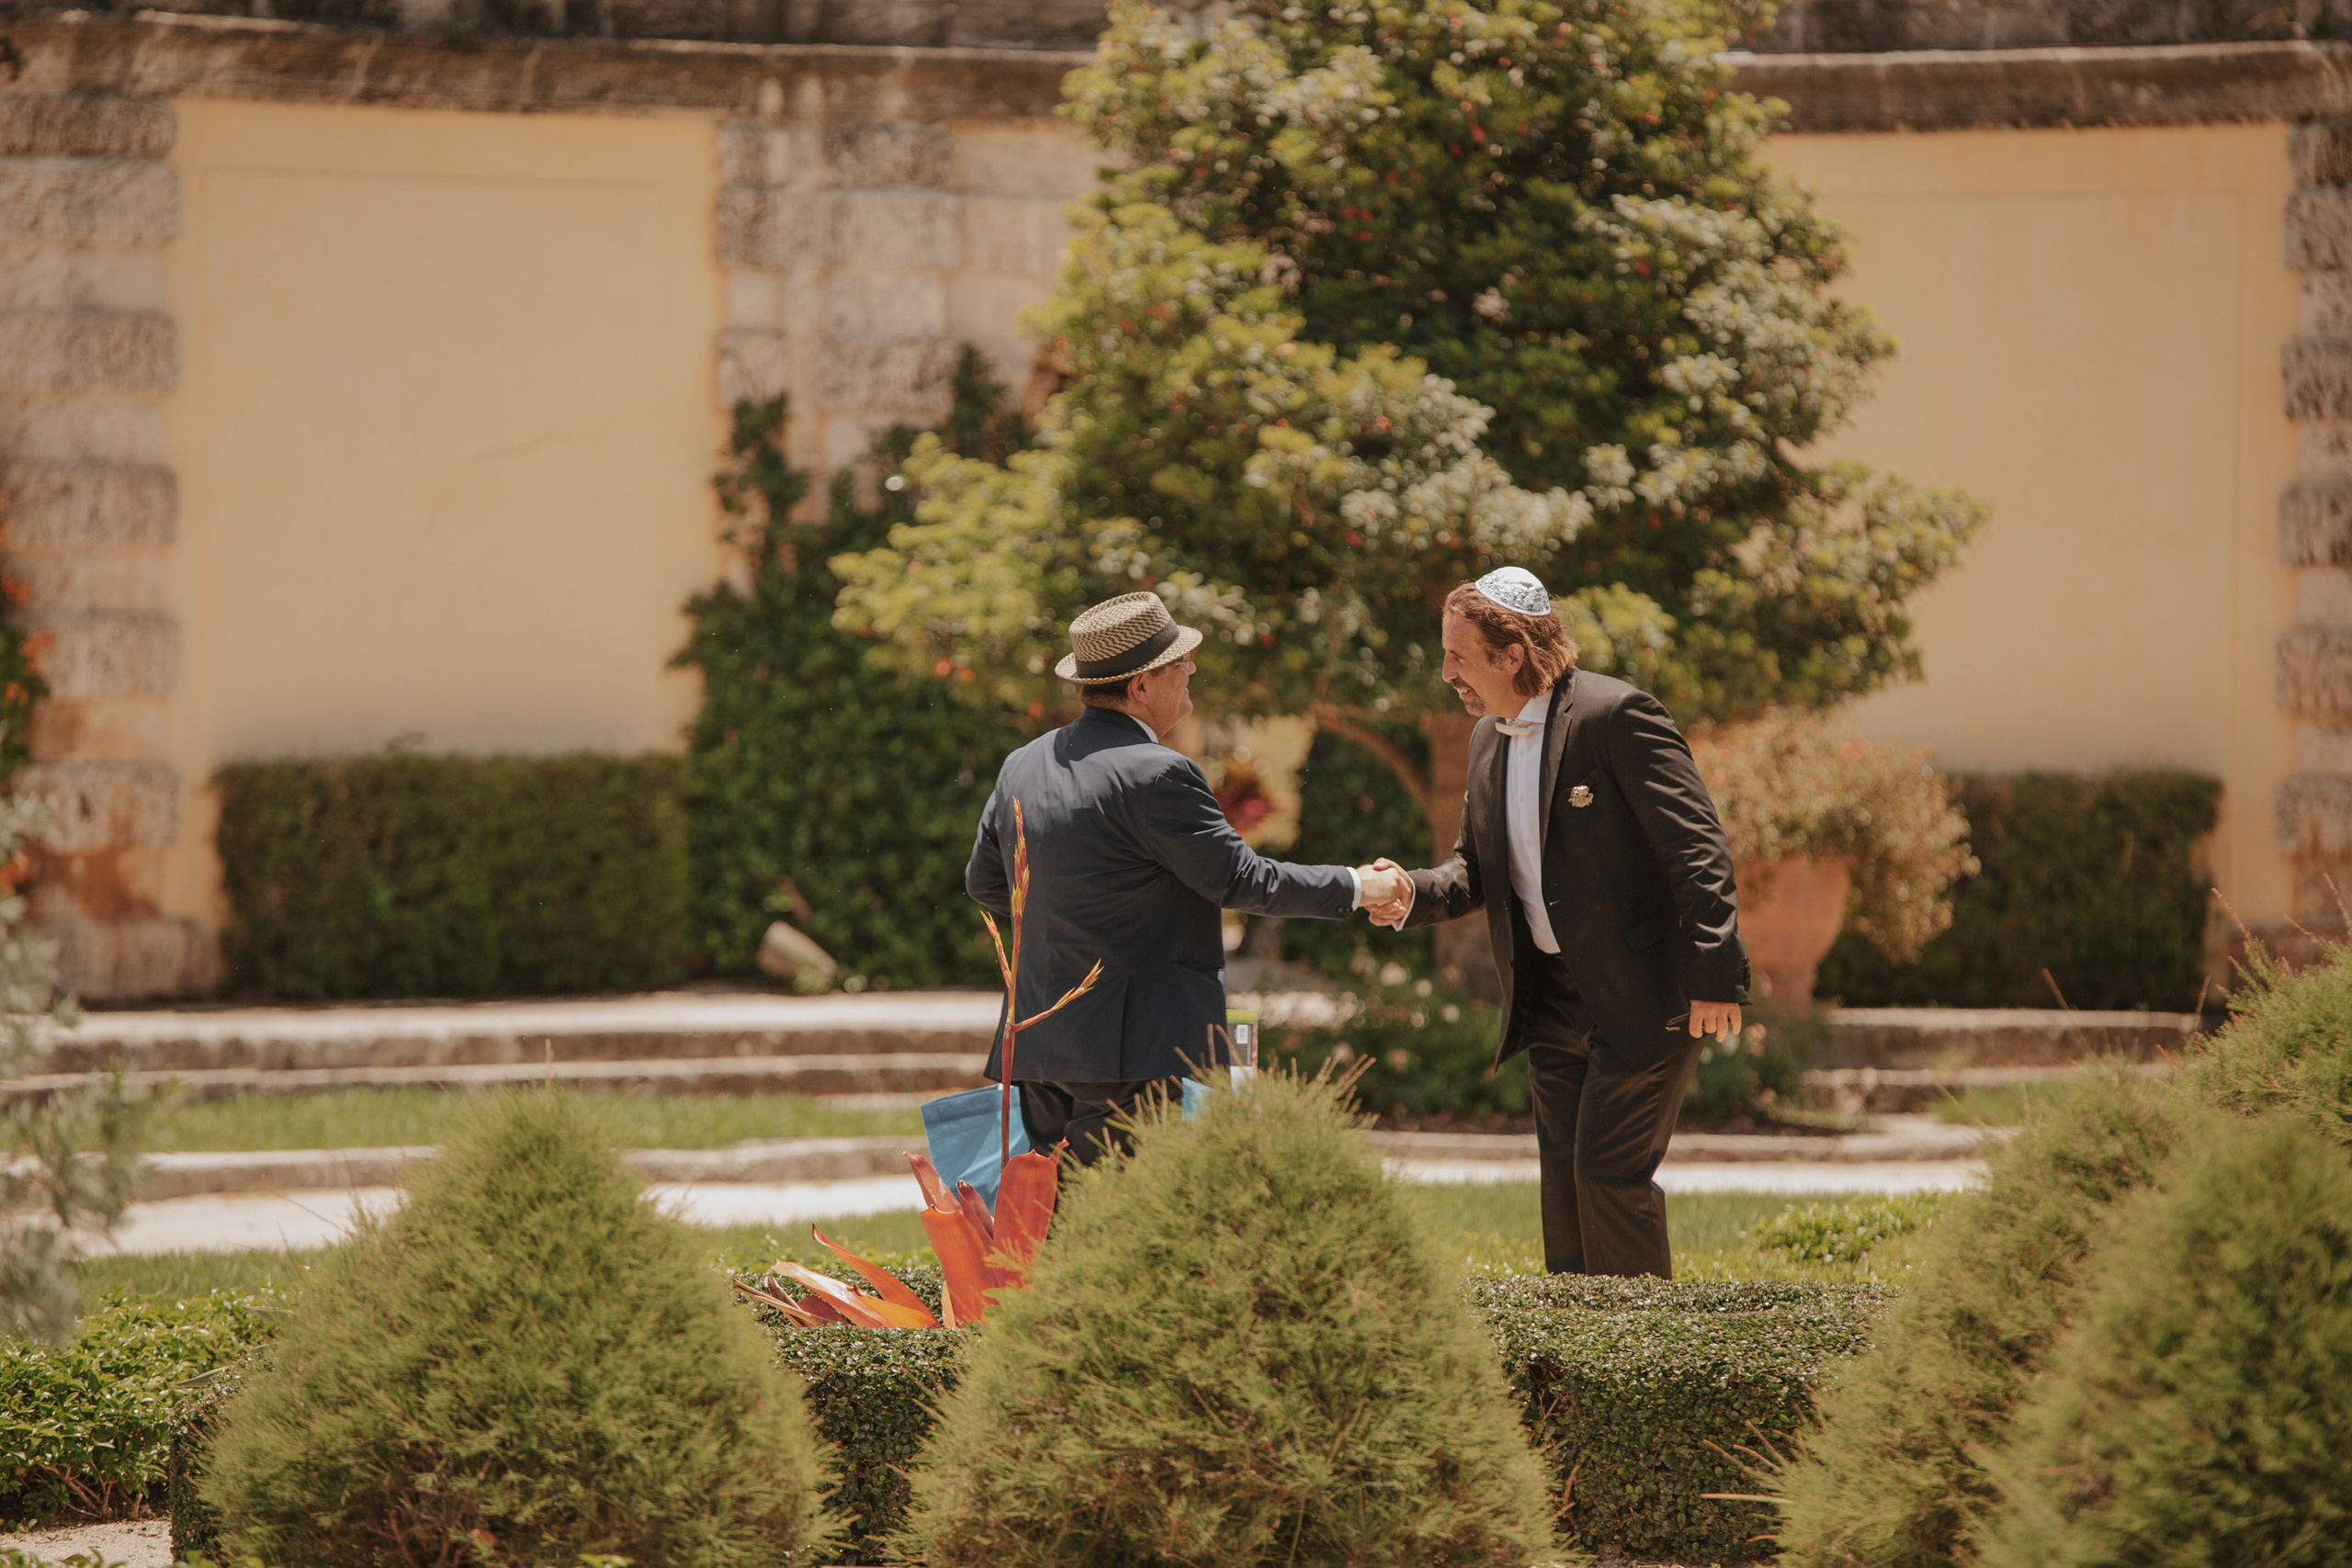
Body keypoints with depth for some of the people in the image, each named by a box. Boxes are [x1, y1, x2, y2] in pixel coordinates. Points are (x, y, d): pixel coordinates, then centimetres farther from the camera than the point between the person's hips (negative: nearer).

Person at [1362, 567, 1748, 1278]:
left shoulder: (1617, 715, -15)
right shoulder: (1488, 739, 11)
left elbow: (1696, 851, -18)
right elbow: (1475, 866, 18)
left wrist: (1713, 978, -22)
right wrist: (1414, 895, -5)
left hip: (1640, 997, -8)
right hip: (1553, 999, 8)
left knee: (1609, 1173, -9)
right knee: (1565, 1187, 10)